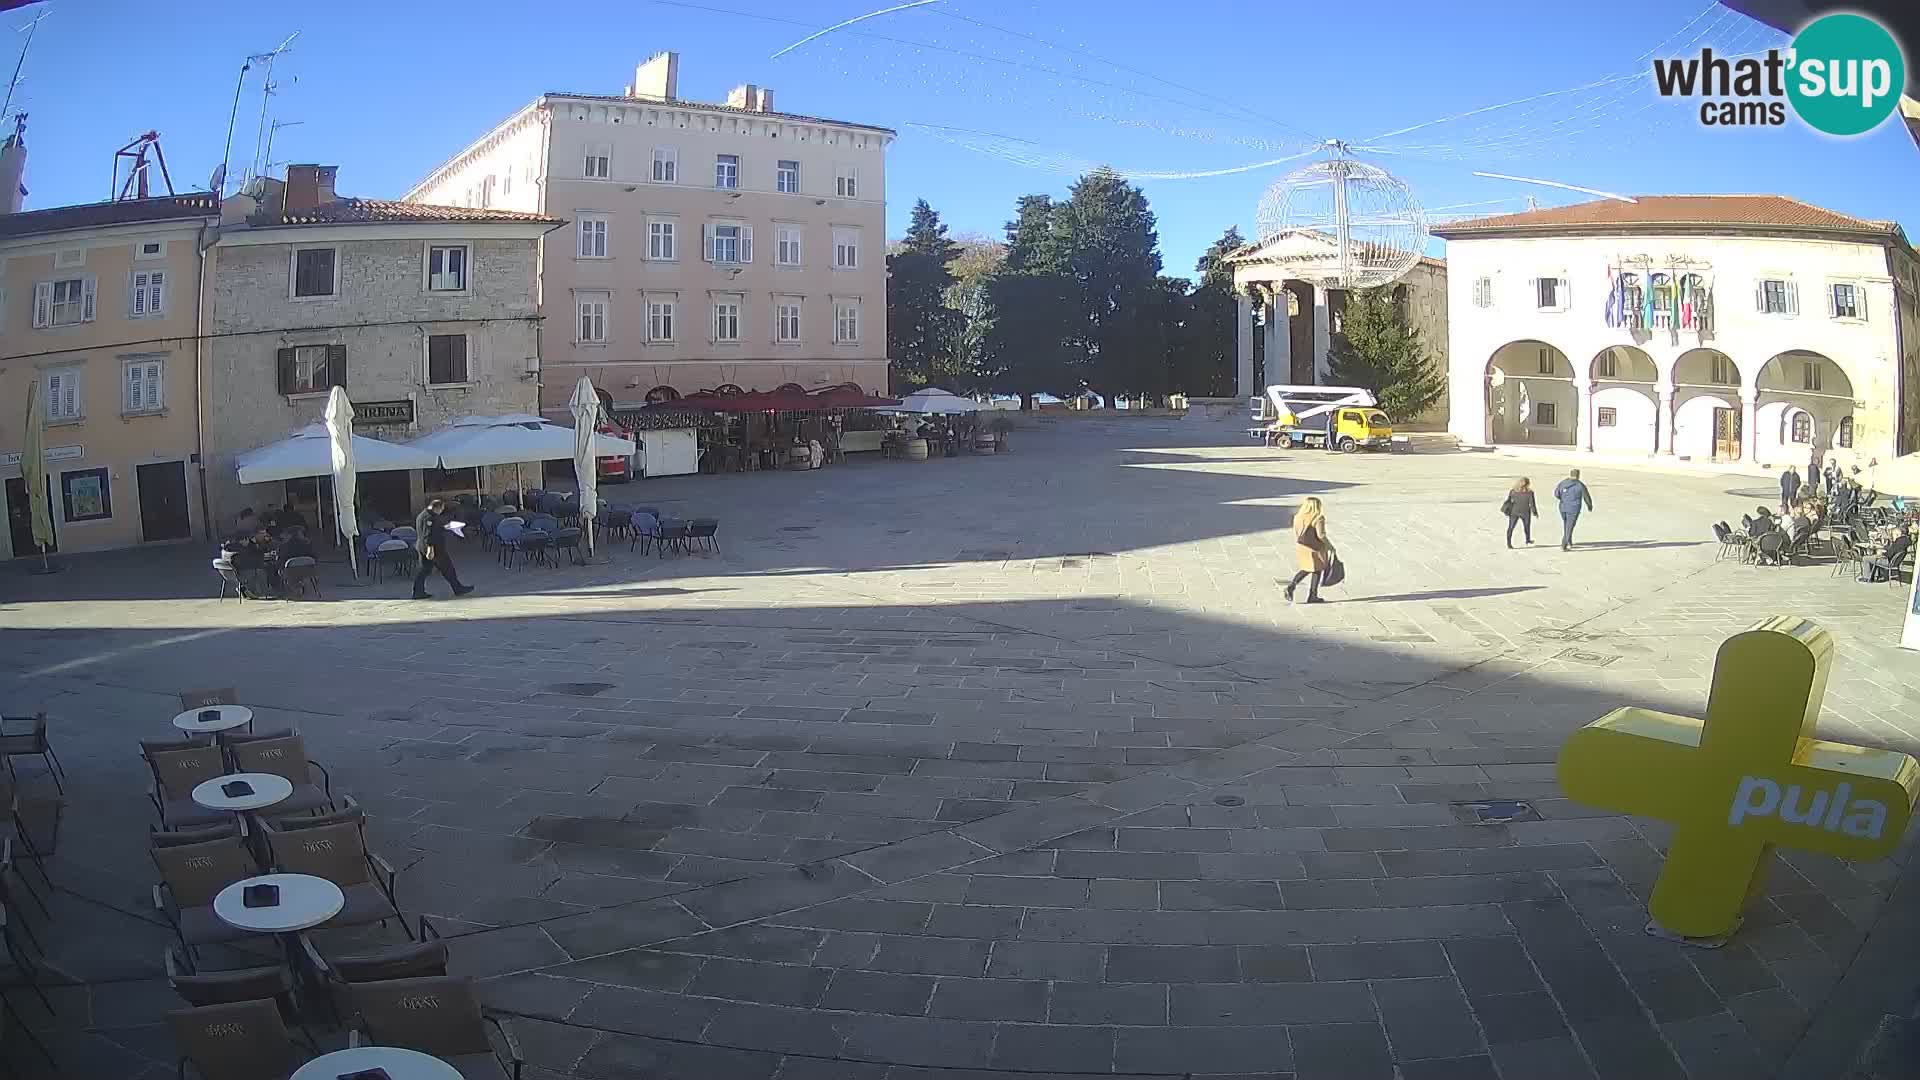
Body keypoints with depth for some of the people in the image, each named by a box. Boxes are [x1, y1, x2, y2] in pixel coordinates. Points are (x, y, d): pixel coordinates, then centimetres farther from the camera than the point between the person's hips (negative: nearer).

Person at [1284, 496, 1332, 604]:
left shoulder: (1298, 516, 3)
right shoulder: (1318, 518, -16)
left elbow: (1295, 533, 9)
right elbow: (1321, 535, -21)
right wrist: (1329, 545, -9)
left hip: (1301, 547, 6)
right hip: (1315, 549, -6)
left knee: (1306, 570, 21)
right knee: (1317, 571, 10)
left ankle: (1291, 586, 2)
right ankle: (1313, 596, 13)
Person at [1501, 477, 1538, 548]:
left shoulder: (1512, 491, -3)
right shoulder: (1529, 493, -10)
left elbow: (1508, 501, 0)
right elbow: (1532, 504, -7)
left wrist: (1504, 510, 10)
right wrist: (1535, 512, 5)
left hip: (1514, 512, 1)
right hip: (1525, 512, -1)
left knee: (1511, 527, 5)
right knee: (1527, 526, 22)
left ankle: (1509, 542, -4)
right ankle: (1528, 540, 40)